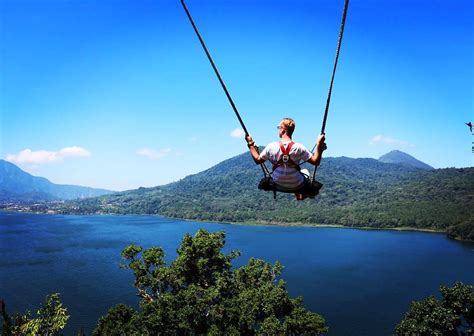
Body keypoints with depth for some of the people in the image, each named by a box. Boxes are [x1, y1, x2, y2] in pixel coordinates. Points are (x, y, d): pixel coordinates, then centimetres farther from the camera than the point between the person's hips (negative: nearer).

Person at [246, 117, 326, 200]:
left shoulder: (271, 147, -19)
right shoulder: (299, 147, -23)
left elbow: (257, 160, -4)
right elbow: (316, 162, -18)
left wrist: (251, 144, 5)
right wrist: (319, 145, -15)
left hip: (278, 185, 1)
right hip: (297, 186, -1)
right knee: (305, 171, 32)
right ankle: (301, 193, 39)